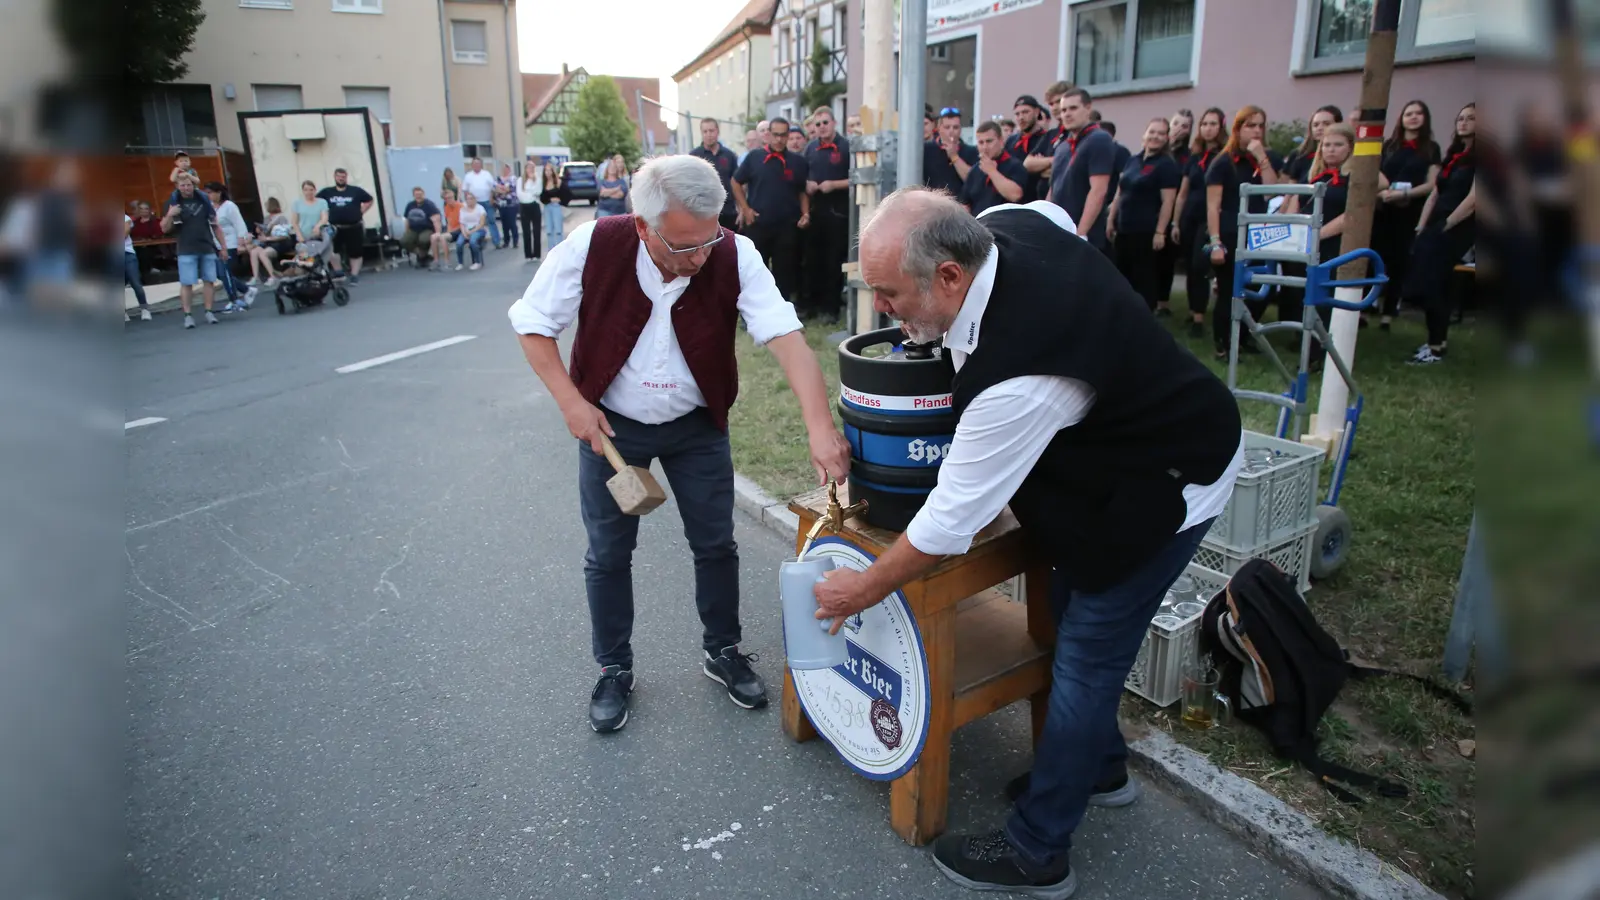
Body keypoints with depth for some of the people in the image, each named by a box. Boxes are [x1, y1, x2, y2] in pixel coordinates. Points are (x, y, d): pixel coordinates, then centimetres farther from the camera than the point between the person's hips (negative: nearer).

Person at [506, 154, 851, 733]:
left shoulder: (735, 256, -23)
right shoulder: (592, 247, -23)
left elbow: (785, 335, -32)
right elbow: (533, 323, -10)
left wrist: (819, 425, -44)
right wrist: (571, 402, -18)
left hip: (697, 425, 1)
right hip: (610, 424, 0)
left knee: (716, 544, 10)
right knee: (609, 554, 10)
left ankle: (723, 651, 34)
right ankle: (614, 669, 31)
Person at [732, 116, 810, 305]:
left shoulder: (797, 162, 6)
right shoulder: (754, 158, 2)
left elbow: (803, 191, 14)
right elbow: (736, 182, 10)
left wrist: (805, 213, 0)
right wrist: (745, 208, 1)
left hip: (787, 227, 1)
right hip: (757, 224, -1)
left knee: (784, 272, 5)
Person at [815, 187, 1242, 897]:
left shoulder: (1015, 379, -39)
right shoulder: (1004, 224, -14)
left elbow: (952, 519, -29)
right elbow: (1058, 213, 13)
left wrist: (867, 588, -13)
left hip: (1165, 485, -10)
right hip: (1122, 440, 10)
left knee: (1084, 656, -1)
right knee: (1072, 615, 20)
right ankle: (1101, 768, 43)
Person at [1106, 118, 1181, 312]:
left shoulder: (1166, 164, -5)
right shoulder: (1132, 160, 13)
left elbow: (1168, 202, -11)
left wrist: (1160, 232, -17)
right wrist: (1110, 220, 13)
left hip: (1147, 231, -6)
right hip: (1124, 229, 7)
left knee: (1145, 277, -1)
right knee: (1123, 274, 11)